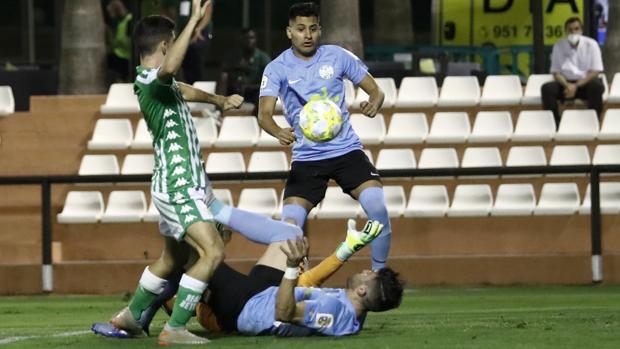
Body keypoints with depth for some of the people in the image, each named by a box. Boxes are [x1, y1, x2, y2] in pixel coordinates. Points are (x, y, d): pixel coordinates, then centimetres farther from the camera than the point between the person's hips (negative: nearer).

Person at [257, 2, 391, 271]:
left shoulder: (338, 56, 1)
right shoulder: (277, 69, -3)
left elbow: (375, 91, 8)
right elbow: (264, 113, -15)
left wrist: (374, 104, -17)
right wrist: (278, 132, -38)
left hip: (346, 150, 0)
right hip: (306, 157, 0)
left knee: (378, 208, -20)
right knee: (289, 226, -15)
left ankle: (379, 275, -1)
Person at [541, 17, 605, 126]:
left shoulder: (591, 44, -3)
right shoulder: (559, 46, 2)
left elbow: (595, 71, -7)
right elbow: (556, 72, 2)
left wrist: (576, 86, -19)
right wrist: (567, 85, -19)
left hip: (585, 82, -2)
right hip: (566, 83, 2)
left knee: (597, 86, -36)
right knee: (547, 88, -26)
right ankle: (555, 125, -22)